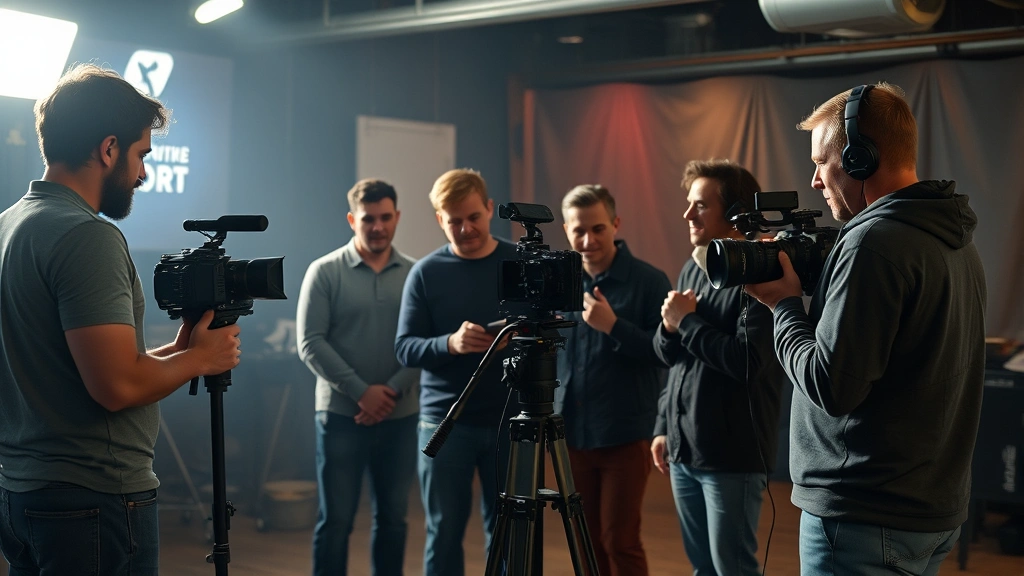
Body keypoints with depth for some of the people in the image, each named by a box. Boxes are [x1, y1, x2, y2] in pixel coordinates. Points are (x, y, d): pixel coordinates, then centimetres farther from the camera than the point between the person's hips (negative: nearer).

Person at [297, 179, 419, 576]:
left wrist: (393, 391, -13)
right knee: (336, 520, 1)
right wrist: (361, 391, -13)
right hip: (342, 415, -2)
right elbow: (310, 344, -7)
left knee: (393, 518, 10)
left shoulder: (415, 274, 5)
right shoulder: (325, 272, -2)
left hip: (401, 417, 3)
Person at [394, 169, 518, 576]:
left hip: (510, 420, 1)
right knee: (444, 533, 3)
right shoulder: (426, 273, 1)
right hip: (446, 421, -1)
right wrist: (450, 344, -23)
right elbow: (405, 348, -3)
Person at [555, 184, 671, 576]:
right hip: (572, 435, 5)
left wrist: (613, 326, -23)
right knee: (587, 543, 11)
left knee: (620, 543, -2)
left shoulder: (649, 281, -8)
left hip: (625, 437, -5)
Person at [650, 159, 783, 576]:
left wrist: (687, 321, -13)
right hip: (684, 450, 8)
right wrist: (664, 426, 4)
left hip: (732, 456, -8)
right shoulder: (691, 269, 12)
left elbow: (749, 361, -23)